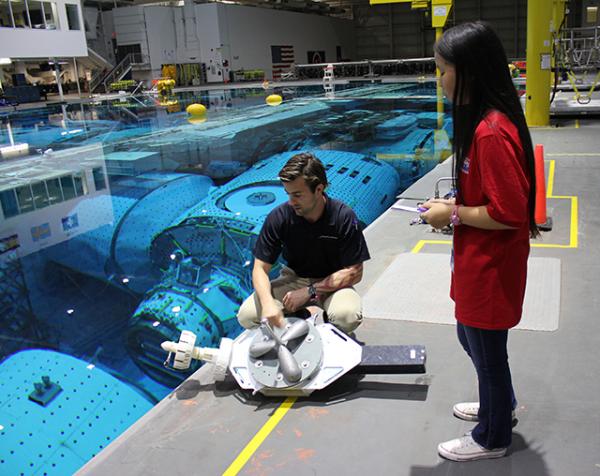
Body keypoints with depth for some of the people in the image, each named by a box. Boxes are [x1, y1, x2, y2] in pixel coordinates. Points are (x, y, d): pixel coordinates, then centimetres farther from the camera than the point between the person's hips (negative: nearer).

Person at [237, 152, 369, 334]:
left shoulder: (344, 217, -18)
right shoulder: (278, 217, -14)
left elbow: (354, 272, -15)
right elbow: (260, 268, -13)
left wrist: (309, 291, -23)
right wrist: (268, 303, -33)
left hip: (332, 283, -1)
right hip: (293, 279, 2)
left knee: (348, 316, -35)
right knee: (247, 315, -21)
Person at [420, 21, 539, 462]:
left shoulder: (491, 133, -27)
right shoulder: (486, 120, 5)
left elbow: (509, 213, -27)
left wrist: (454, 215, -16)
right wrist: (454, 205, 4)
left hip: (490, 268, -10)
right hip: (478, 261, 10)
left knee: (487, 351, 11)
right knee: (471, 336, 27)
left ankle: (492, 439, 35)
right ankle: (501, 404, 51)